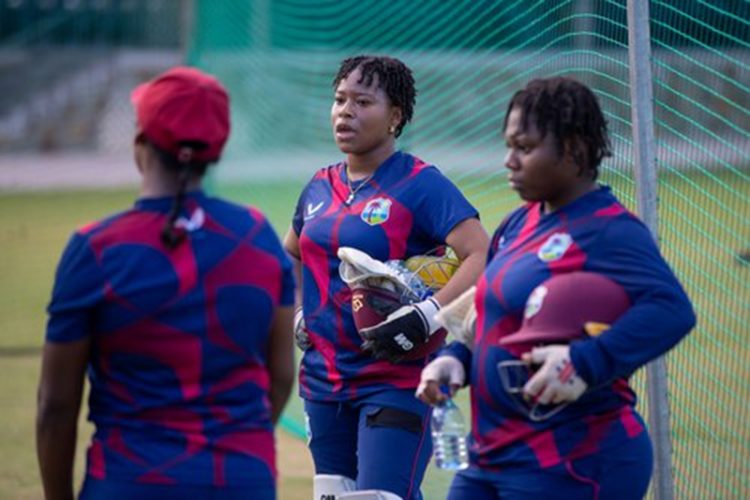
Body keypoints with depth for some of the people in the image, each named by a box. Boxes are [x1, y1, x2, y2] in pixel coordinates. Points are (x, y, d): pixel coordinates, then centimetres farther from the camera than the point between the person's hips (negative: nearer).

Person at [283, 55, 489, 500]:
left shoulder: (420, 184, -10)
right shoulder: (321, 187, 11)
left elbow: (483, 257, -21)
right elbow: (290, 257, 30)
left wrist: (427, 317, -29)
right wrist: (296, 314, 15)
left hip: (396, 382, -7)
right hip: (324, 377, 7)